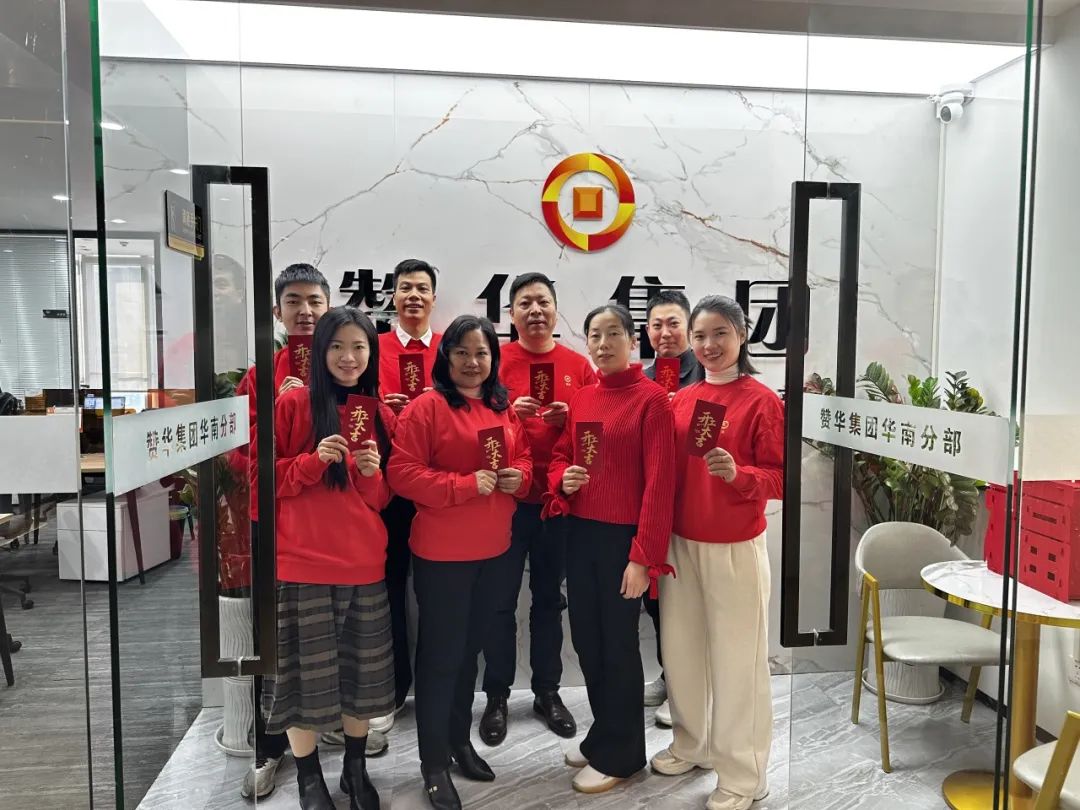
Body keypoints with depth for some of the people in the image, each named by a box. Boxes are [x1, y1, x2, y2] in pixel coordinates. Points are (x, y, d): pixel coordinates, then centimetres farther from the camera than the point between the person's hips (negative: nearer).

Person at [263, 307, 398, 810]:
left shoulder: (382, 417, 7)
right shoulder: (293, 404, -3)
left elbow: (384, 499, 11)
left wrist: (372, 473, -10)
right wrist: (314, 460, -17)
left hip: (365, 563, 4)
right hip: (303, 562, -3)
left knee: (362, 670, 13)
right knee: (305, 671, 5)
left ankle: (356, 767, 33)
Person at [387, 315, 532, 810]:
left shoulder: (505, 409, 8)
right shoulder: (426, 407, -12)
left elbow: (524, 457, 17)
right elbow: (402, 472, -17)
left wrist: (519, 475, -6)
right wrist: (465, 484, -23)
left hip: (493, 548, 6)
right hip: (441, 551, -6)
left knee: (470, 648, 19)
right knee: (441, 653, 5)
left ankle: (460, 739, 38)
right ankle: (434, 763, 21)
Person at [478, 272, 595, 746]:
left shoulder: (578, 366, 6)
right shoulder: (495, 361, -1)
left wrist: (571, 418, -11)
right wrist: (508, 413, -20)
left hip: (558, 499, 2)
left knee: (549, 597, 13)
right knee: (500, 600, 5)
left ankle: (547, 692, 28)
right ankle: (497, 697, 21)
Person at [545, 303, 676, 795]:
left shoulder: (651, 398, -11)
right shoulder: (581, 398, 9)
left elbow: (659, 482, -15)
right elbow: (560, 454, 19)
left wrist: (644, 556, -18)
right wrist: (562, 478, -5)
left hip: (623, 537, -6)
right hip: (580, 533, 7)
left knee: (618, 645, 6)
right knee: (586, 640, 16)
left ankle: (619, 754, 25)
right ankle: (602, 736, 36)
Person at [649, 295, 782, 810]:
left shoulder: (761, 401, -9)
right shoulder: (681, 399, 7)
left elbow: (781, 478, -9)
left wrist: (738, 474, -26)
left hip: (735, 549, -5)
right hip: (680, 544, 6)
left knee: (737, 659, 4)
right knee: (681, 650, 15)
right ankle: (692, 744, 37)